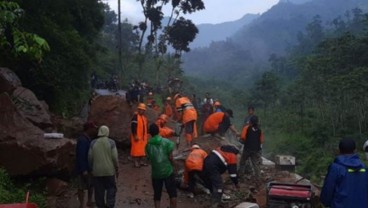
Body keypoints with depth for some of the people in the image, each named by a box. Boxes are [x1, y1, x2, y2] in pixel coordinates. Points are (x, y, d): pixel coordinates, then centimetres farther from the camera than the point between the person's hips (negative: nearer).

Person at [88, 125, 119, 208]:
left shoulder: (93, 143, -1)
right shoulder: (111, 142, -6)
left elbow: (90, 157, 0)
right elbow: (114, 157, -7)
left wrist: (92, 168, 14)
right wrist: (117, 169, 4)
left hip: (97, 171, 2)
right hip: (109, 170, -1)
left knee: (99, 190, 10)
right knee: (111, 188, 11)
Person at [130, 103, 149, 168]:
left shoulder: (144, 117, 14)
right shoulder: (135, 116, -12)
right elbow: (133, 127, -18)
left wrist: (146, 135, 18)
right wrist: (135, 136, -21)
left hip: (143, 137, 8)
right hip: (137, 137, -8)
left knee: (142, 149, 12)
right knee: (136, 149, -5)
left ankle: (141, 161, 21)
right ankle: (136, 162, -1)